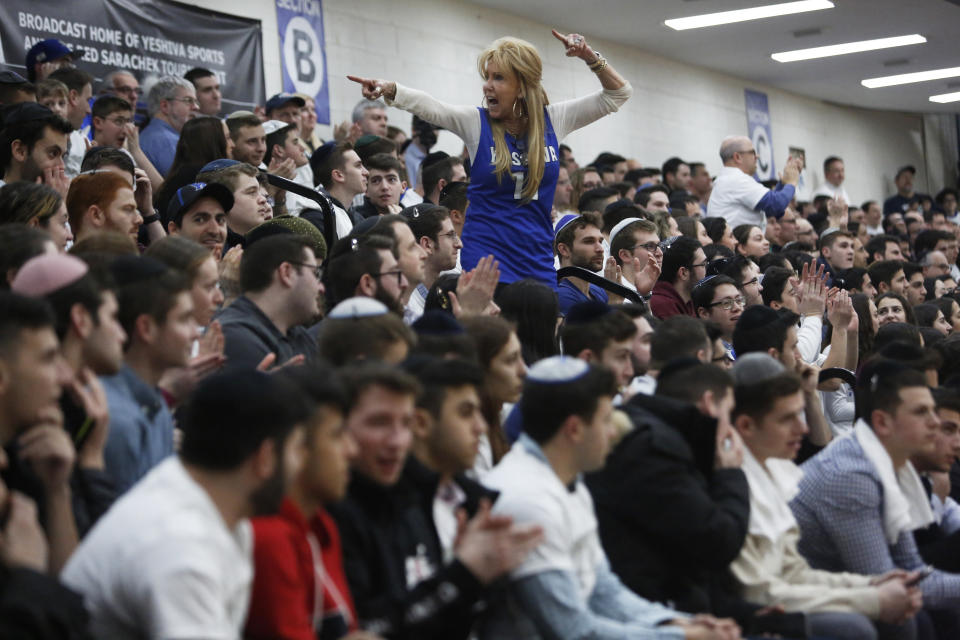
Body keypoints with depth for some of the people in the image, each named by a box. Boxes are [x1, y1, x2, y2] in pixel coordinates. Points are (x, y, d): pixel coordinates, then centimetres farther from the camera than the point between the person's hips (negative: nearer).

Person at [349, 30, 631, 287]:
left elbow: (618, 93, 8)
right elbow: (425, 105, -17)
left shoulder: (552, 120, 4)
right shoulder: (476, 122, -1)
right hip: (486, 254, -2)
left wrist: (591, 59, -9)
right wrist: (388, 89, -35)